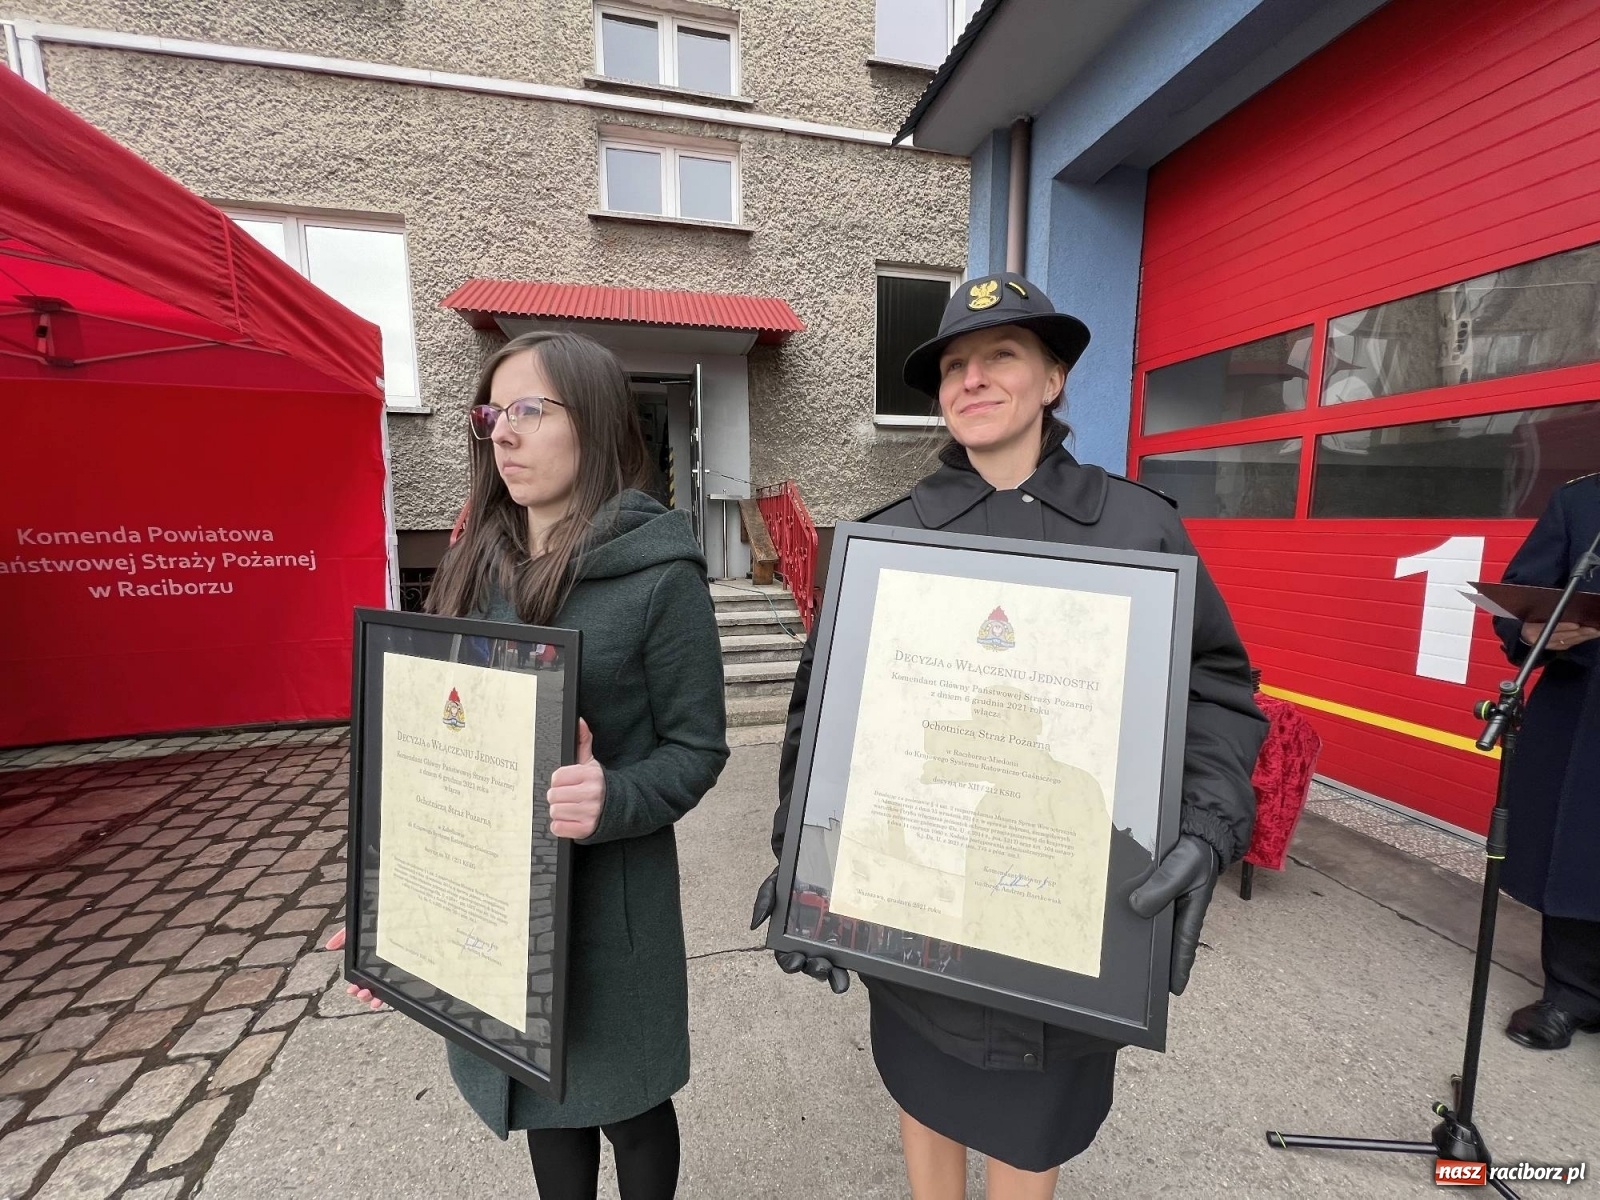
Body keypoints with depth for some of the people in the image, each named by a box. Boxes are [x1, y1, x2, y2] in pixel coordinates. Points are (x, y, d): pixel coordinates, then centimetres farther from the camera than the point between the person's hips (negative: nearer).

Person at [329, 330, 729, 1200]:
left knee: (626, 1104, 18)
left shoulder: (659, 574, -16)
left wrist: (611, 802, -31)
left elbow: (696, 749, -12)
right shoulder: (477, 566, 2)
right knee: (541, 1096, 25)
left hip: (607, 899, -4)